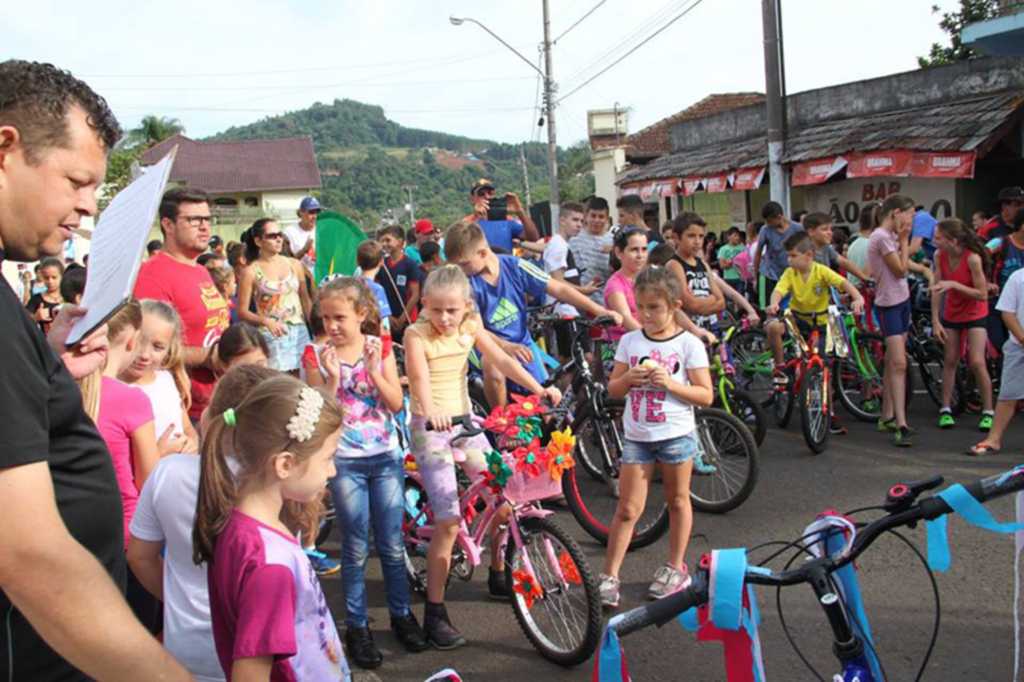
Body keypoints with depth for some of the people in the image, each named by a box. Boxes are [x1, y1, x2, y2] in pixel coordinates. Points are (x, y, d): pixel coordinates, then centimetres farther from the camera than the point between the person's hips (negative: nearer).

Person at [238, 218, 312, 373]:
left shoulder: (294, 264, 10)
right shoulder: (251, 272, -2)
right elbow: (242, 311, -6)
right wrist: (266, 321, -21)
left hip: (299, 333, 4)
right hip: (271, 336, -4)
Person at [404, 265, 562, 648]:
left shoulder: (470, 328, 3)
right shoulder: (417, 334, -13)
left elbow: (502, 361, -2)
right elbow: (419, 377, -29)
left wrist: (539, 389, -12)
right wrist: (430, 410, -49)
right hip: (430, 427, -5)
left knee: (502, 499, 4)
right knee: (449, 522, -12)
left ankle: (498, 574, 30)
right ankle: (434, 613, -1)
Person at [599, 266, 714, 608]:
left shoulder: (689, 344, -6)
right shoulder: (630, 341, 3)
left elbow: (706, 396, -7)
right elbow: (613, 390, 7)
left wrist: (669, 383, -19)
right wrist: (627, 379, -14)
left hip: (676, 435, -2)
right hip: (637, 436, 2)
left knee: (678, 501, 13)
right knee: (628, 509, 1)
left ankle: (675, 567, 29)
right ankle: (610, 576, 6)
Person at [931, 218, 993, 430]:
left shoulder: (972, 258, -27)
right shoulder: (939, 256, -13)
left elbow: (983, 295, -24)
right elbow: (937, 290, -8)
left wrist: (953, 284, -34)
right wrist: (935, 321, -11)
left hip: (975, 313, -4)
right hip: (951, 313, 4)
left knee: (977, 362, -11)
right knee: (950, 361, 5)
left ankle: (988, 411, 2)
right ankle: (945, 410, 13)